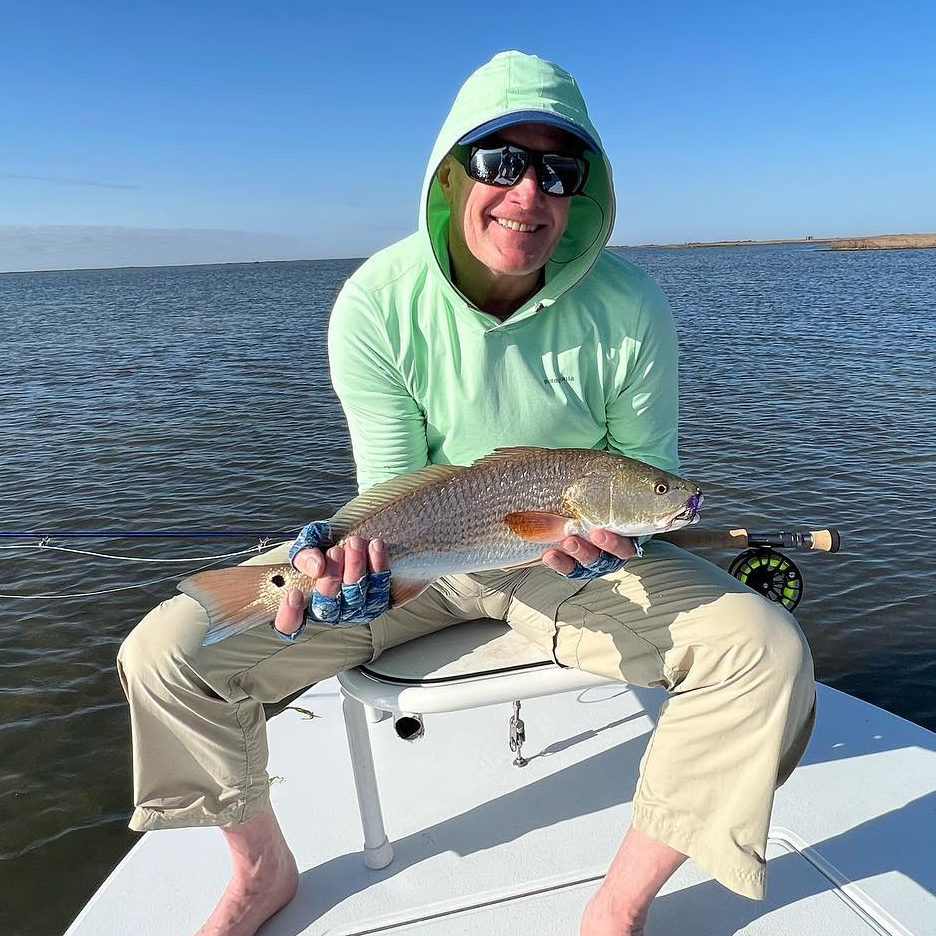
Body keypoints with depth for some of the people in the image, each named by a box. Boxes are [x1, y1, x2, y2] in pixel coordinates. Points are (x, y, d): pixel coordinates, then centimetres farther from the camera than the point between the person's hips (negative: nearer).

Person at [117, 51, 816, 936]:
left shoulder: (629, 307, -14)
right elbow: (395, 488, -12)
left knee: (768, 653, -21)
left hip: (574, 560, 1)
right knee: (166, 654, -10)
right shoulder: (376, 303, -15)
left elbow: (646, 466, -2)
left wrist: (619, 531, -24)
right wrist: (361, 562, -32)